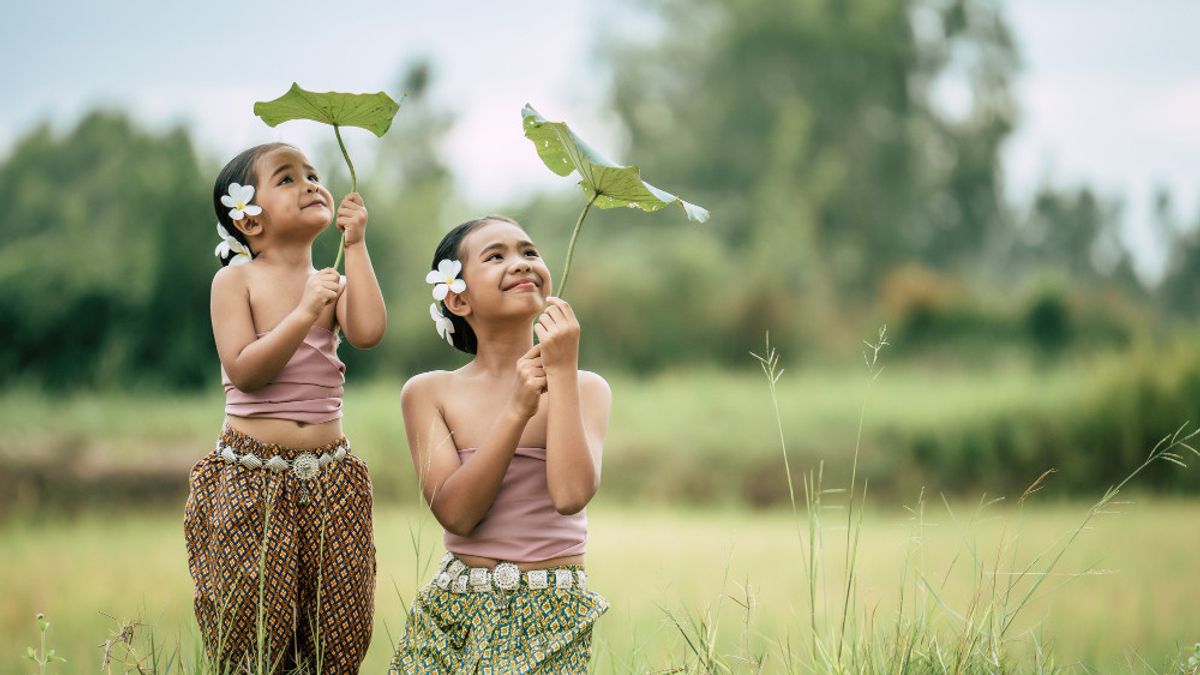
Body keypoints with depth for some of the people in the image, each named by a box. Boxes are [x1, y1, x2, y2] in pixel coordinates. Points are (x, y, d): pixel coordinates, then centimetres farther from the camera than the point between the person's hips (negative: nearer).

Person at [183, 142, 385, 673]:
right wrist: (305, 314, -19)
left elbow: (368, 331, -13)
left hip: (328, 475, 4)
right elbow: (244, 370, -14)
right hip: (251, 477, -4)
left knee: (339, 630, 4)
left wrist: (355, 245, -9)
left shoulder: (332, 284, 8)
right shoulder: (237, 280, -3)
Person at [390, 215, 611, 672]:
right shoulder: (429, 393, 0)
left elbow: (571, 493, -19)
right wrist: (518, 409, -17)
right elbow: (455, 512, -11)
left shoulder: (586, 389, -2)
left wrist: (562, 372, -15)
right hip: (455, 609, 1)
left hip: (553, 617, -1)